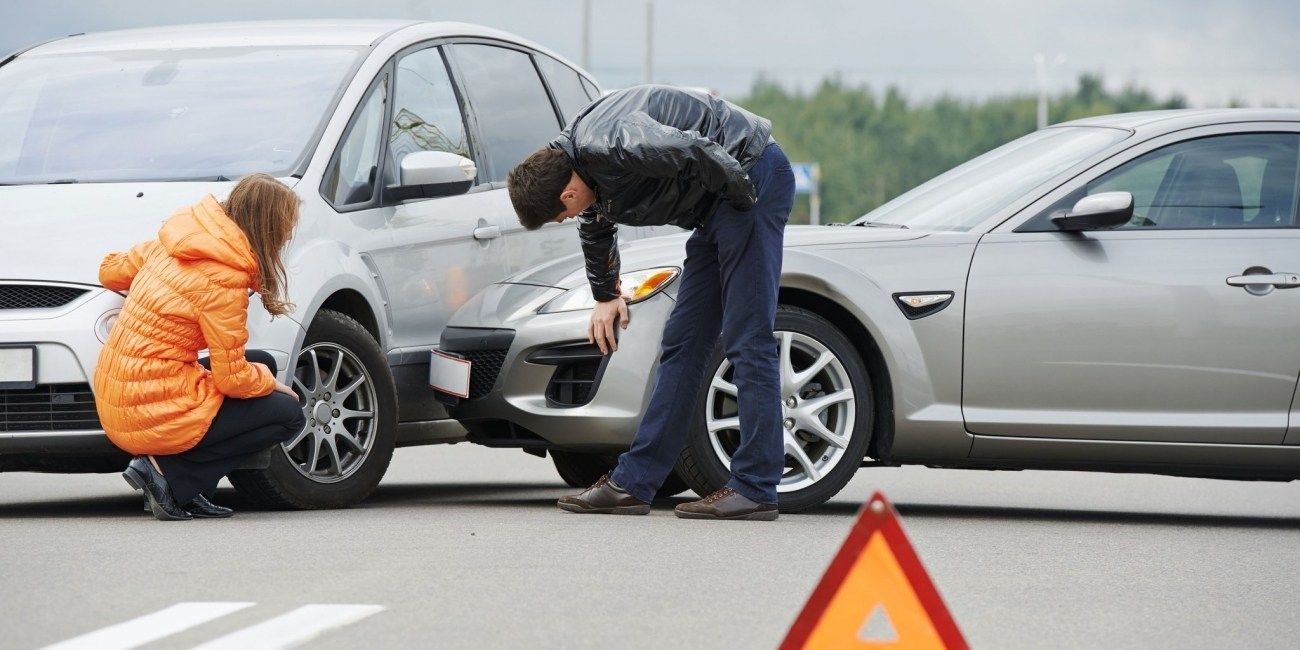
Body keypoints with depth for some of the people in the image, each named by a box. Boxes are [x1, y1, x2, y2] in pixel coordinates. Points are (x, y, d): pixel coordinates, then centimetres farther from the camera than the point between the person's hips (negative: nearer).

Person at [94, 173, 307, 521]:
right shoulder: (223, 280, -19)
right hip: (155, 417, -8)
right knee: (288, 414, 3)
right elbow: (233, 380, -15)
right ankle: (168, 471, -5)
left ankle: (185, 491, 9)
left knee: (262, 364, 20)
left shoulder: (172, 245, 4)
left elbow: (111, 271, 20)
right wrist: (270, 382, 6)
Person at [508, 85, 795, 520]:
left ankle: (755, 491, -11)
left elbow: (696, 151, -34)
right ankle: (633, 483, 11)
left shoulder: (607, 145, -25)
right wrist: (606, 295, 40)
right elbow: (596, 231, 28)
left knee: (747, 341, -11)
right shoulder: (583, 167, 7)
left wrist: (743, 197, -18)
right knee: (682, 342, 9)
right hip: (715, 208, 10)